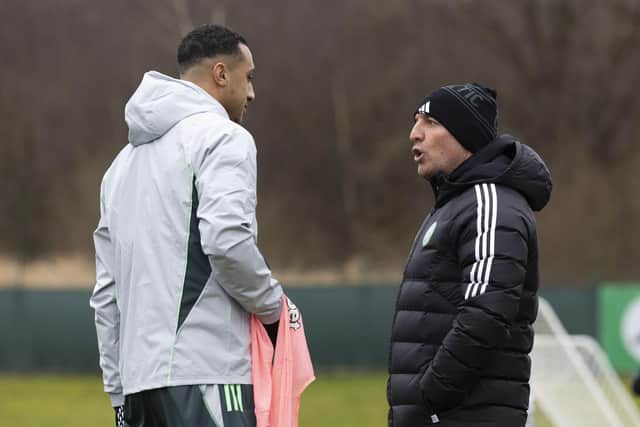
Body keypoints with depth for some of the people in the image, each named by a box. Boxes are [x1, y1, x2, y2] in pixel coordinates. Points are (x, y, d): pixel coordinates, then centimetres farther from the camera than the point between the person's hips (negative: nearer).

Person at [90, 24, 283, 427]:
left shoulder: (127, 158, 23)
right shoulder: (223, 136, -2)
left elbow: (107, 291, 21)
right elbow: (227, 240, -19)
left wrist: (119, 391, 22)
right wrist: (272, 304, -2)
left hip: (138, 374, 8)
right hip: (206, 371, -8)